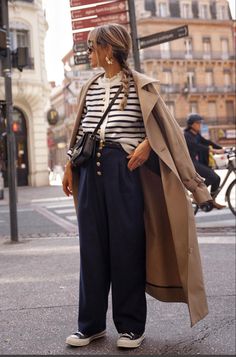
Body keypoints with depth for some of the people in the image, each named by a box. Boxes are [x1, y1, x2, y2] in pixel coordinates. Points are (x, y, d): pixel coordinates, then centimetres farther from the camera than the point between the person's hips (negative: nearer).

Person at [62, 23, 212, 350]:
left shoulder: (140, 84, 3)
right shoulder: (90, 87, 17)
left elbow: (162, 123, 2)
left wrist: (146, 144, -16)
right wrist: (70, 166, 15)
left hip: (124, 167, -5)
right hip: (90, 168, 5)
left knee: (126, 243, -2)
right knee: (92, 244, 5)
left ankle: (131, 325, 11)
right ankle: (91, 323, 16)